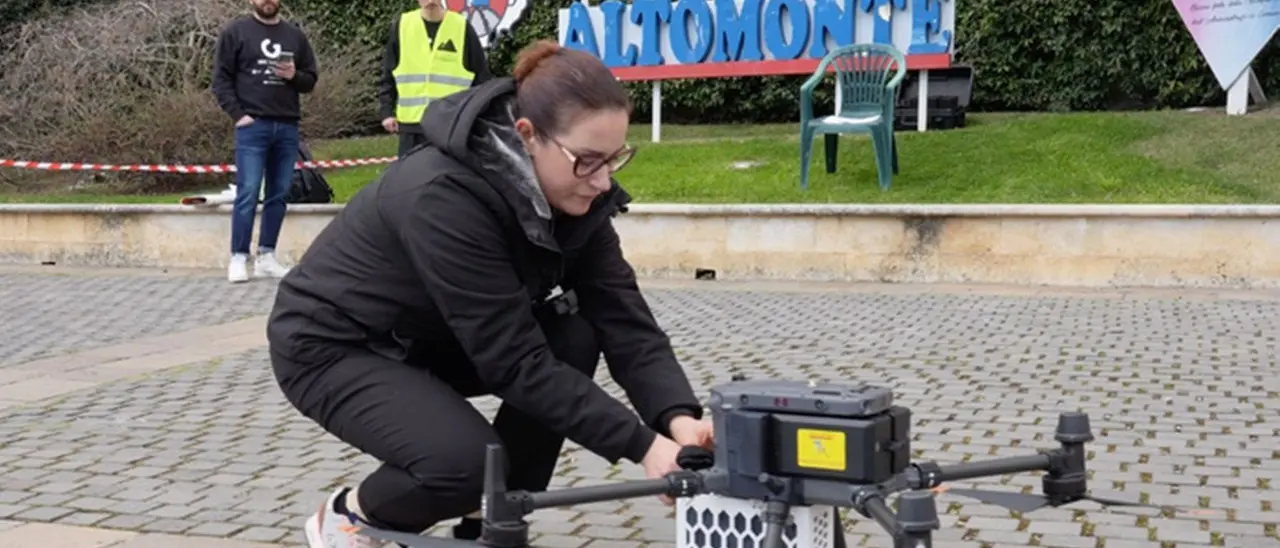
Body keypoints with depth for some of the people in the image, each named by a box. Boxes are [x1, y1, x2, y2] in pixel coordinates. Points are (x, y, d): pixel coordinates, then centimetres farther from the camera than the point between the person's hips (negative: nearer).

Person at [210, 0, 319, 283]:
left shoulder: (295, 35, 14)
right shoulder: (236, 32, 4)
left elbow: (311, 79, 17)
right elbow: (221, 78, 0)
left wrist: (294, 76, -5)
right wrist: (237, 114, -10)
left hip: (287, 127, 4)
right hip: (253, 125, -4)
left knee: (279, 195, 4)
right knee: (247, 194, -8)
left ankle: (266, 256, 10)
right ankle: (239, 258, -3)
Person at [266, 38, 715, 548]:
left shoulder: (571, 194, -13)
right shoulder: (443, 198, -35)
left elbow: (624, 320, -15)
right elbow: (516, 362, -34)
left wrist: (678, 415, -33)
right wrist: (641, 444, -36)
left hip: (427, 336, 8)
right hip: (330, 346, -8)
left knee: (574, 340, -14)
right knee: (470, 462, -29)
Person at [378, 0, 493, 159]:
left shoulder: (462, 28, 0)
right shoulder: (401, 26, 5)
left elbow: (481, 77, 4)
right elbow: (388, 76, 10)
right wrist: (387, 111, 2)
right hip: (412, 123, 2)